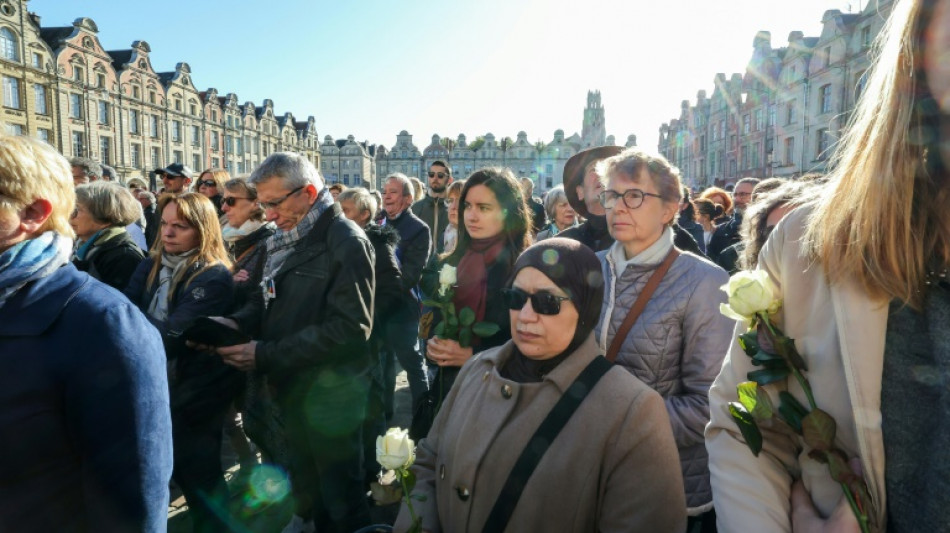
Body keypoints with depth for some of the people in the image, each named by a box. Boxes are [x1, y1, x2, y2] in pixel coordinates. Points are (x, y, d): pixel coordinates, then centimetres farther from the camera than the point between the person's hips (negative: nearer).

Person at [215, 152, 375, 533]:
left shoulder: (346, 242, -19)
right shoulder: (285, 239, 9)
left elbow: (350, 328, -26)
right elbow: (272, 300, 16)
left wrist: (267, 355, -24)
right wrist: (236, 323, -6)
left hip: (331, 395, -7)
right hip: (291, 386, 8)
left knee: (339, 493, 9)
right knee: (304, 475, 25)